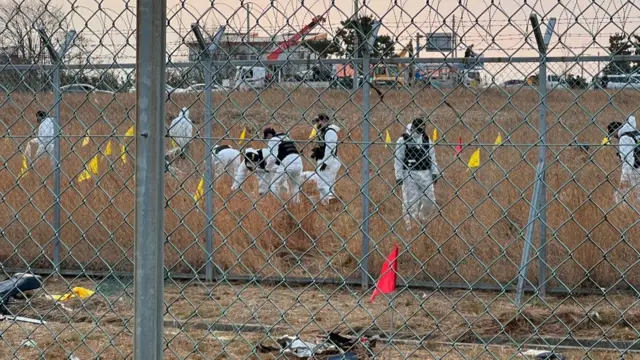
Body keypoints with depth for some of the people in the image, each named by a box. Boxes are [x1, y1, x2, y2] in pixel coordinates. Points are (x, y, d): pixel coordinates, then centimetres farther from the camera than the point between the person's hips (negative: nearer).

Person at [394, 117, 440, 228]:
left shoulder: (427, 140, 9)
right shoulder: (403, 140, -5)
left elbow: (432, 157, 16)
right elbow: (398, 160, -4)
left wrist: (434, 172, 9)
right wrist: (398, 176, -9)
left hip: (425, 173, 4)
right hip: (409, 174, -4)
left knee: (430, 201, 0)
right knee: (411, 201, -4)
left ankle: (421, 217, 25)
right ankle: (410, 224, 7)